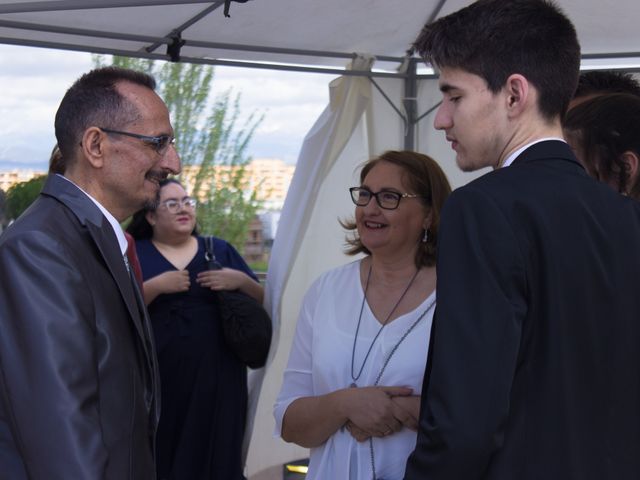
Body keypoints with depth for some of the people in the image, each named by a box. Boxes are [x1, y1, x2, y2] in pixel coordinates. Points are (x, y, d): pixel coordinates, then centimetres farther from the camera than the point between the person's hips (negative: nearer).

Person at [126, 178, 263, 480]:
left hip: (216, 380, 2)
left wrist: (242, 281, -5)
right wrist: (155, 286, -14)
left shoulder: (220, 250, 15)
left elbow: (264, 304, 14)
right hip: (158, 383, -2)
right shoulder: (134, 254, 7)